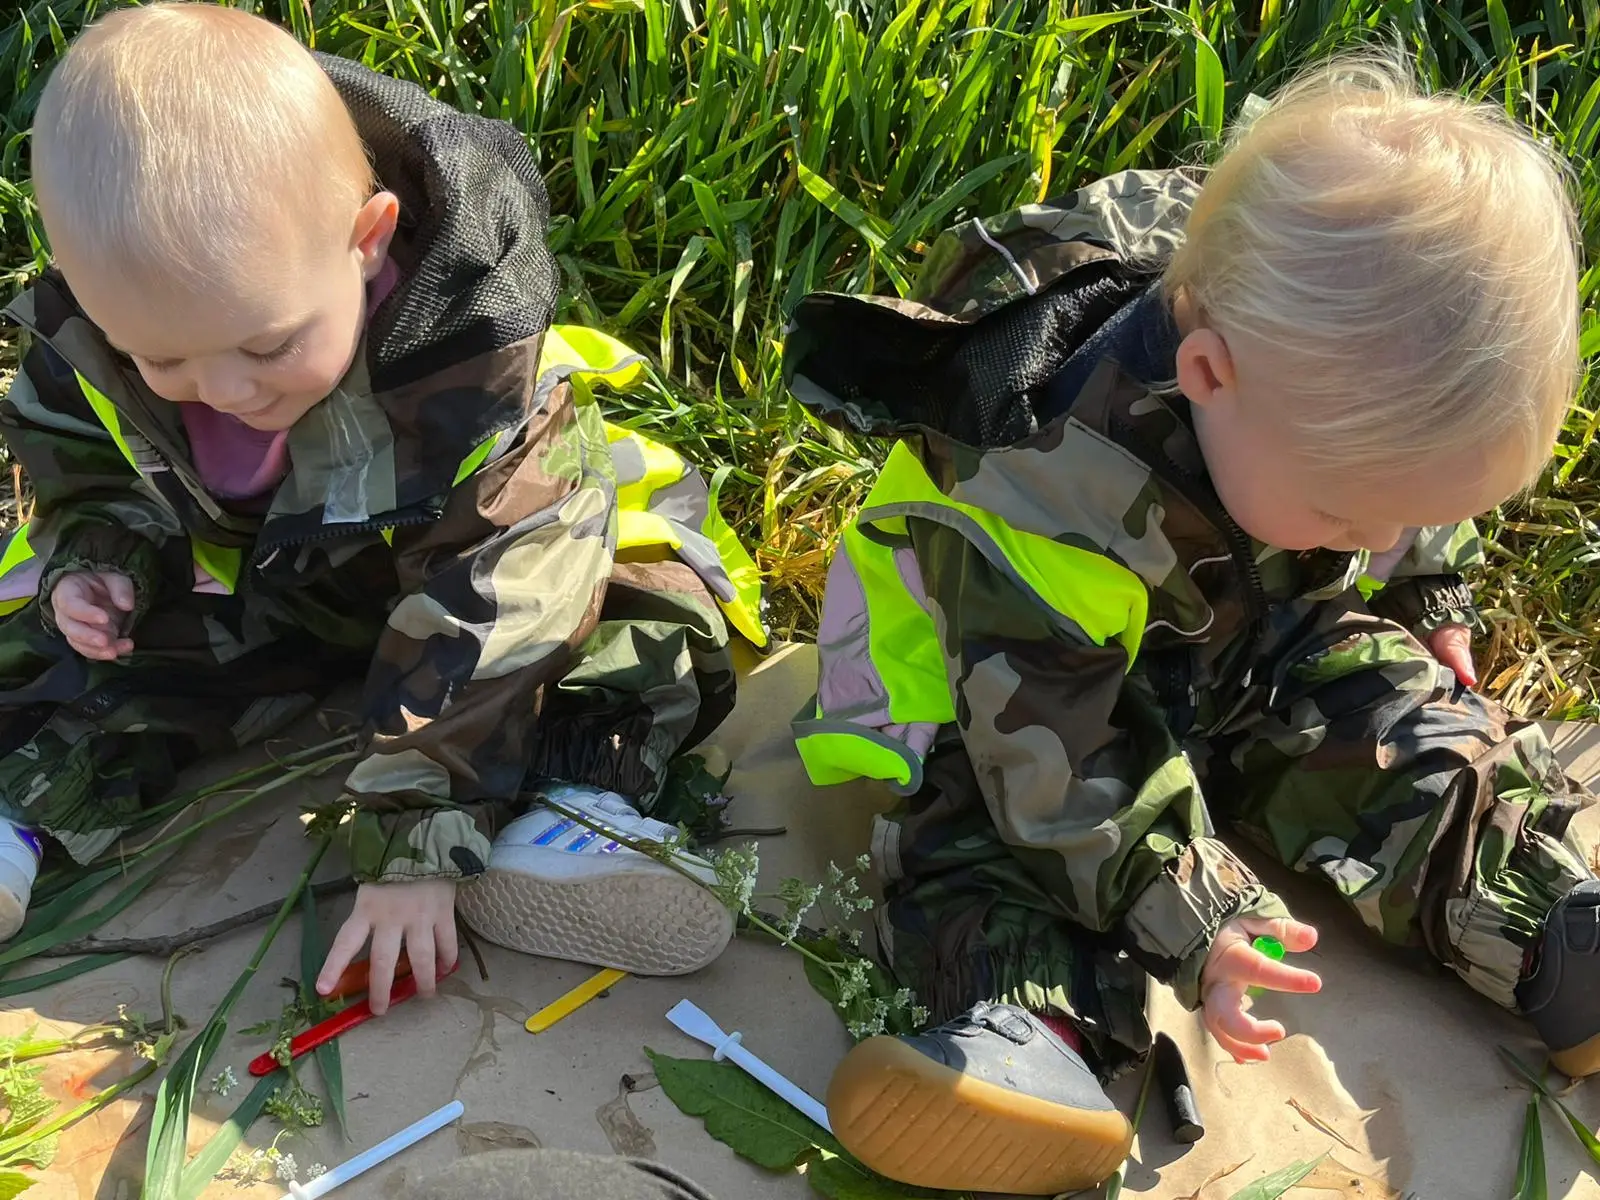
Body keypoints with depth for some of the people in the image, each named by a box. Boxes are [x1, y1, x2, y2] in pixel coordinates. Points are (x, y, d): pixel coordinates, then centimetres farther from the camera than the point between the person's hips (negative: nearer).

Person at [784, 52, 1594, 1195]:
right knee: (979, 817, -28)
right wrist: (1187, 919, -30)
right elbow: (1055, 753, -33)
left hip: (1261, 643, 5)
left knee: (1414, 732, -10)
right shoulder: (1050, 494, -40)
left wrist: (1430, 598, 18)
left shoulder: (1354, 398, -21)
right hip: (1042, 689, -5)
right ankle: (1035, 1010, -45)